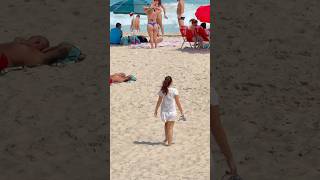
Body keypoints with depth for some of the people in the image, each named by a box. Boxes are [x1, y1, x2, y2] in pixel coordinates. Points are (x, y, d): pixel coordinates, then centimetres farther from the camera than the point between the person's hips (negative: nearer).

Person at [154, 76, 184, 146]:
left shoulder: (162, 91, -5)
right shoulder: (174, 91, -13)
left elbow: (159, 102, 2)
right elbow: (178, 102, -10)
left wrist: (156, 110, 15)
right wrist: (181, 112, -1)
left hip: (164, 111, 3)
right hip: (172, 111, -3)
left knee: (166, 124, 27)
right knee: (170, 127, 8)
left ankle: (167, 139, 37)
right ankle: (169, 142, 11)